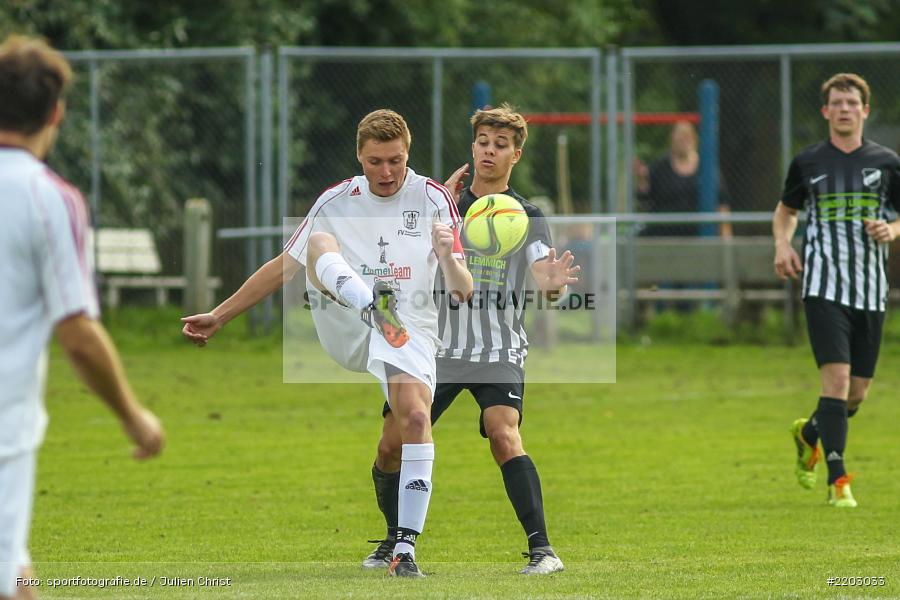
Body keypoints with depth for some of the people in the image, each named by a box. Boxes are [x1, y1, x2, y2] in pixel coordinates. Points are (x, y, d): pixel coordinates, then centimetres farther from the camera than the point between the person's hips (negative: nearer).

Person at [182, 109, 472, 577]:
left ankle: (405, 549, -23)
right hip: (343, 327, 1)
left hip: (410, 330, -1)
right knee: (321, 242, -24)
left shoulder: (433, 199, 5)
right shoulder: (336, 202, 12)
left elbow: (462, 291, -3)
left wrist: (448, 257, -26)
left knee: (415, 414, -28)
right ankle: (375, 304, -57)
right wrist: (219, 316, 22)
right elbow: (283, 267, 22)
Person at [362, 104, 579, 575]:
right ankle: (394, 540, 24)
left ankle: (542, 548, -24)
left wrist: (555, 283, -38)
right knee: (391, 446, -2)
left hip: (499, 352, -3)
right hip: (437, 347, 3)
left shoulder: (527, 218, 0)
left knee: (503, 435, -26)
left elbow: (545, 278, -14)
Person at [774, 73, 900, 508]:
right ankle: (838, 479, -15)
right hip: (823, 288, -2)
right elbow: (785, 211, 21)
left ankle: (809, 433, 39)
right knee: (837, 378, -17)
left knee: (858, 392, 8)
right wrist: (782, 244, 1)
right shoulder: (807, 163, 5)